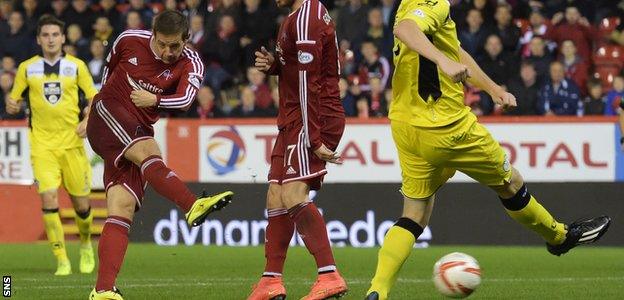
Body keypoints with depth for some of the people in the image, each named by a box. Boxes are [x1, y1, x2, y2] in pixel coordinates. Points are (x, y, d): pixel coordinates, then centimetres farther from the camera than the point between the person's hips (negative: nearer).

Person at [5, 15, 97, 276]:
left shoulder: (76, 66, 3)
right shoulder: (27, 68, 5)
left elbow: (95, 98, 7)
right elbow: (14, 101, 12)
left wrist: (88, 120, -12)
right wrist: (12, 106, -11)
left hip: (72, 142, 0)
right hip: (42, 144, 0)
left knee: (80, 203, 3)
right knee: (48, 198, -16)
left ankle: (86, 245, 34)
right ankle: (61, 260, -10)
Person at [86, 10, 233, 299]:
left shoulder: (190, 63, -4)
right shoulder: (129, 40, -3)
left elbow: (185, 98, -23)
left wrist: (155, 99, -38)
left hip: (140, 131, 2)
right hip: (108, 113, -2)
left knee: (122, 211, -10)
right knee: (147, 151, -33)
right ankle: (193, 205, -54)